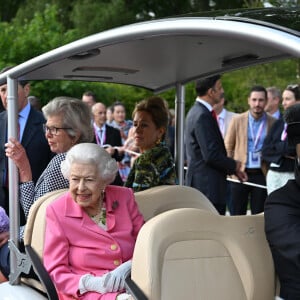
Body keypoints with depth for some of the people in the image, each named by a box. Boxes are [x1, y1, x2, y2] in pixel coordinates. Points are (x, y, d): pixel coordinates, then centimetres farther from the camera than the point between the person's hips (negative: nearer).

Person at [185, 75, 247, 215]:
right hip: (207, 186, -10)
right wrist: (234, 166, -5)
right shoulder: (202, 116, -17)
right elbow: (211, 155, -22)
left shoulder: (197, 112, 16)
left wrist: (233, 169, 15)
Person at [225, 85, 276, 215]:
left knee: (259, 215, 6)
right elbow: (228, 146, 8)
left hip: (262, 175, 0)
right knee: (237, 214, 6)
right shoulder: (237, 120, 1)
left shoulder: (273, 123, 1)